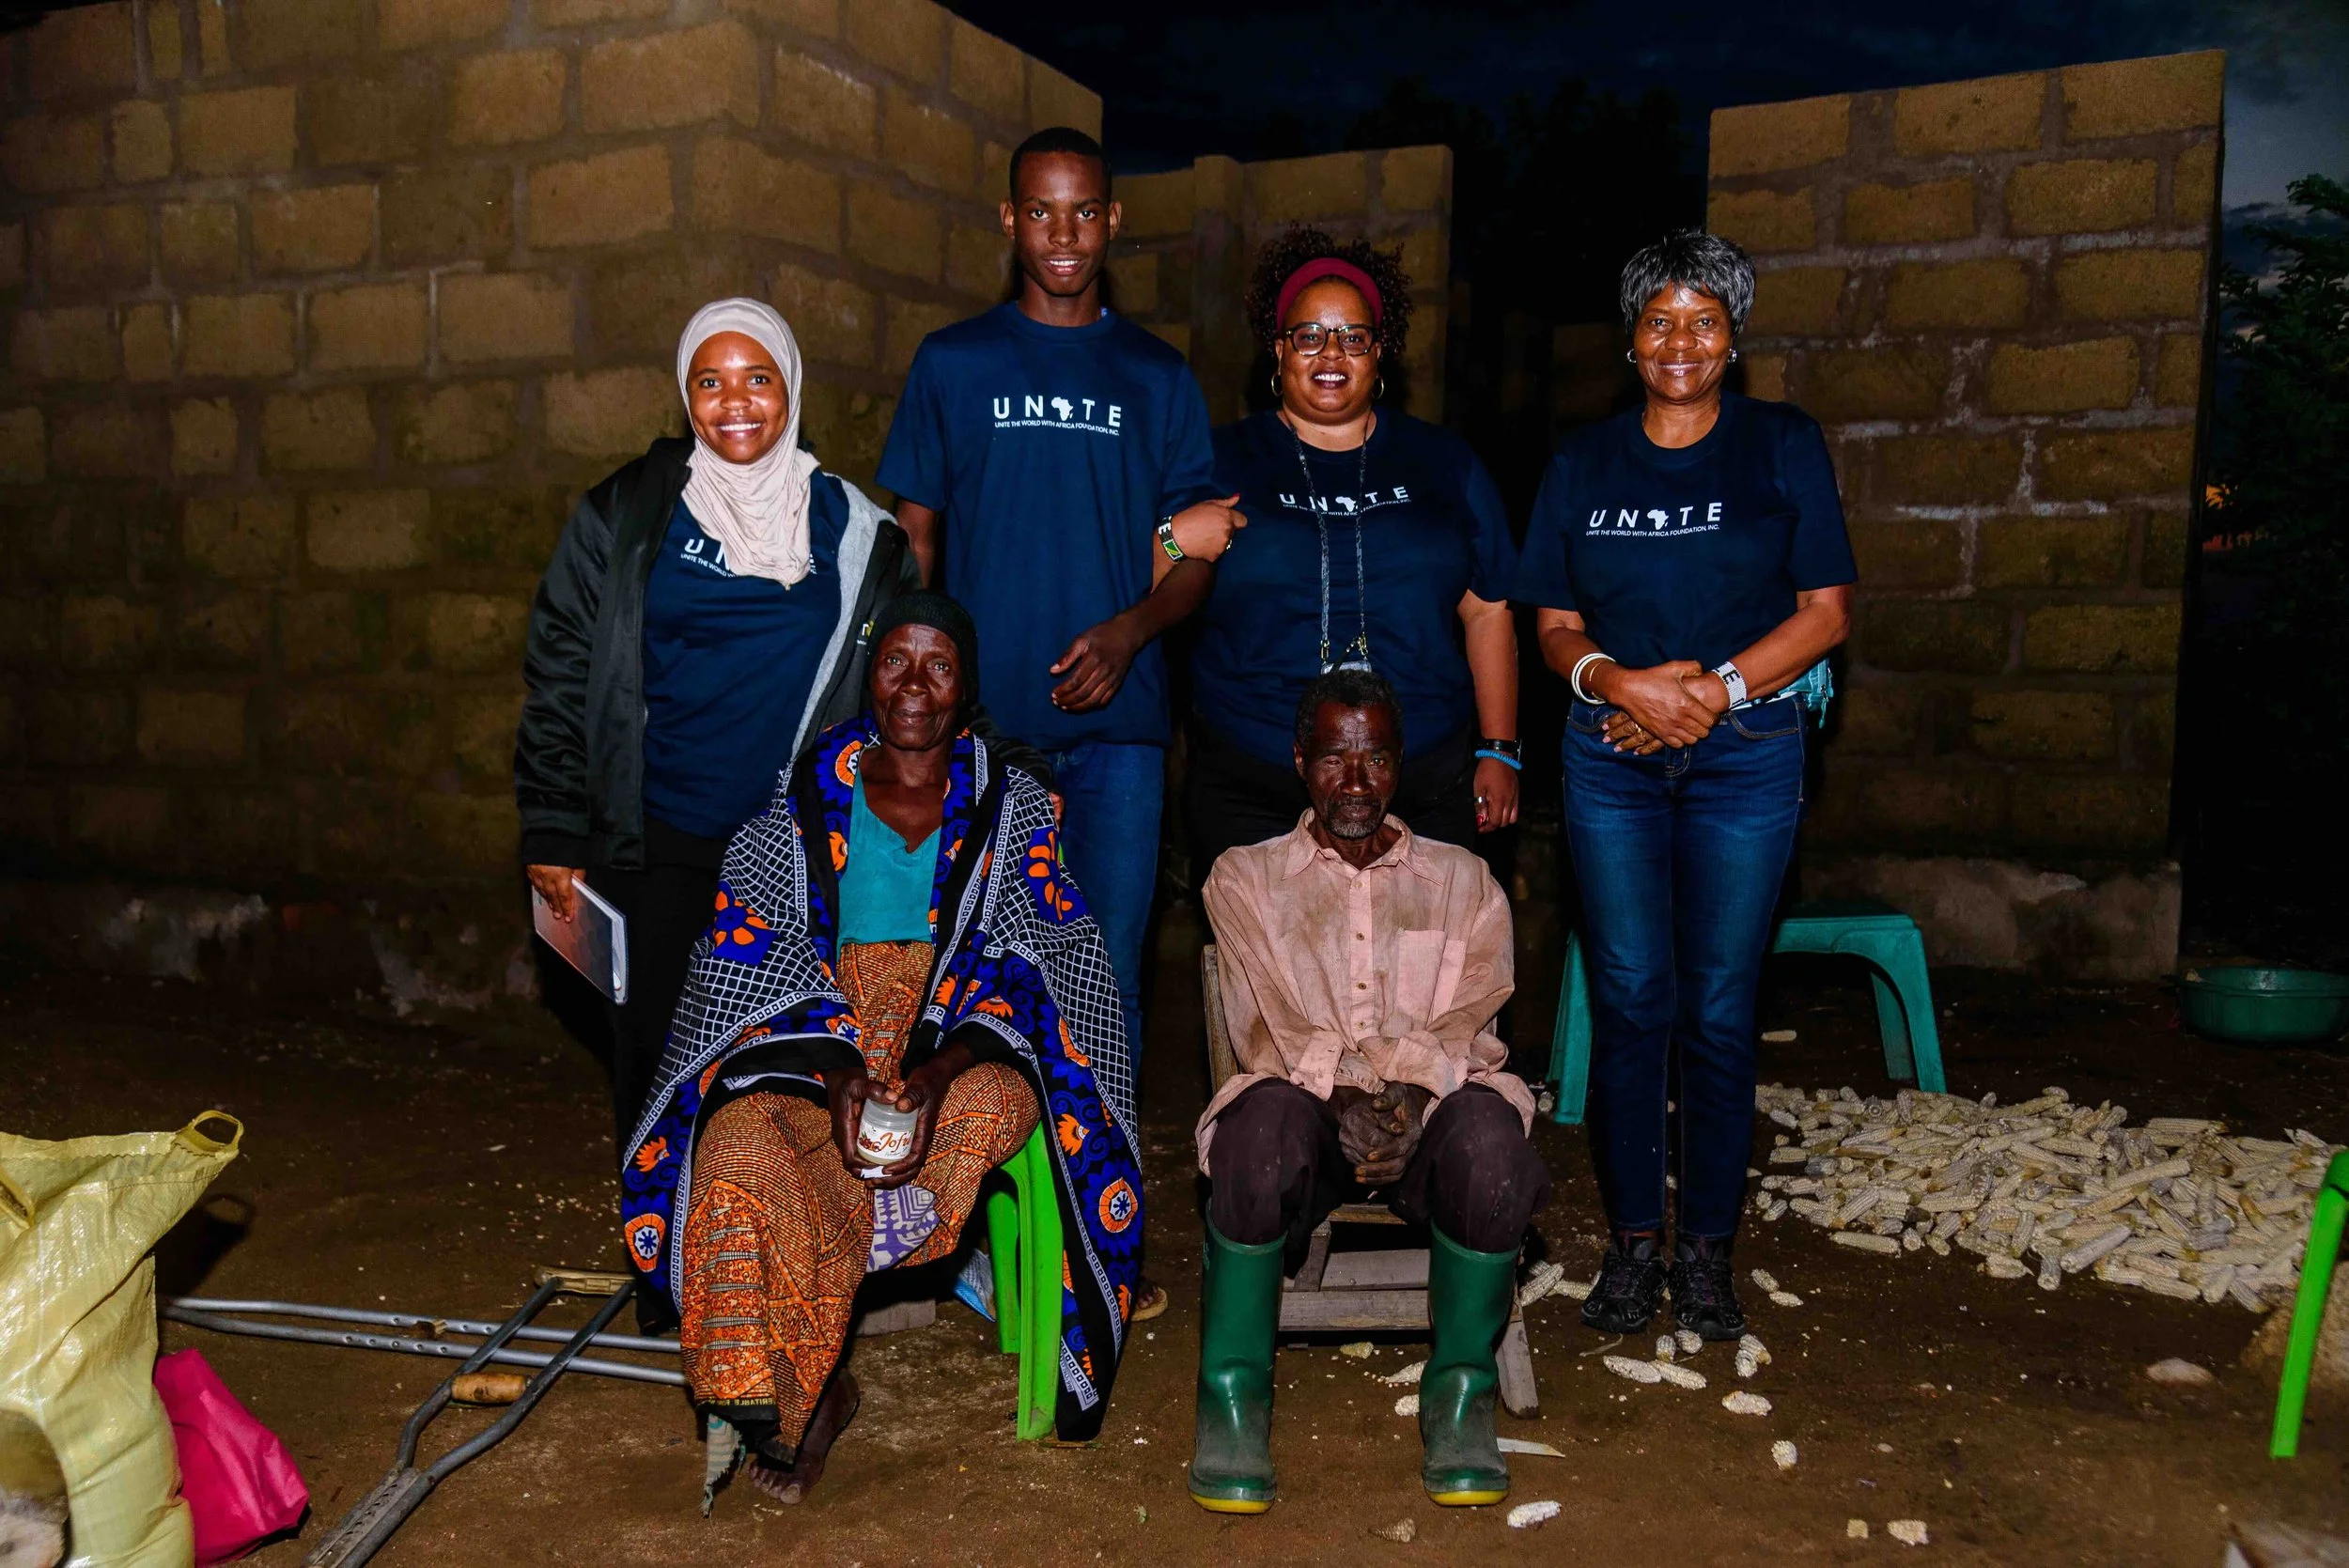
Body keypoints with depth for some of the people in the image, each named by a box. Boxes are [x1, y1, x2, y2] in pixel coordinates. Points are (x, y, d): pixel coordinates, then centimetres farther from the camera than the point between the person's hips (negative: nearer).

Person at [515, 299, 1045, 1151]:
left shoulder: (849, 528, 6)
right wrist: (554, 832, 2)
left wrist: (1008, 767, 7)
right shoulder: (625, 515, 3)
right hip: (657, 847, 0)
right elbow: (559, 676, 6)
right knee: (658, 1052, 5)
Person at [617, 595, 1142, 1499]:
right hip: (813, 1039, 1)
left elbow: (1029, 960, -3)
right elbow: (765, 947, -1)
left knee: (999, 1099, -36)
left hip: (964, 1041, 0)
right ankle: (808, 1390, -19)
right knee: (743, 1137, -32)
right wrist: (842, 1063, -19)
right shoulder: (808, 794, 10)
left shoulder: (1011, 807, 9)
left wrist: (940, 1069, -22)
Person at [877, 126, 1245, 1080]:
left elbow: (1193, 561, 9)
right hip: (980, 723, 0)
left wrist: (1128, 631, -11)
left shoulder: (1157, 376, 10)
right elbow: (914, 542, 9)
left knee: (1110, 976, 3)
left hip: (1117, 723, 1)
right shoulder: (951, 363, 8)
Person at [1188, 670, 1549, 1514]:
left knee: (1490, 1138, -35)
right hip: (1303, 1099, -1)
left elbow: (1467, 1022, 4)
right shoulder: (1246, 876, 16)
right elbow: (1270, 1024, 1)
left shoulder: (1462, 880, 19)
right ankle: (1233, 1393, -18)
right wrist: (1342, 1093, -17)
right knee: (1265, 1124, -37)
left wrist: (1409, 1094, -17)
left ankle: (1460, 1387, -14)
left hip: (1433, 1104, 1)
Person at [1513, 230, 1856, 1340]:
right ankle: (1634, 1241, 13)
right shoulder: (1584, 462, 11)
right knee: (1629, 1000, 2)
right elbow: (1555, 627, 8)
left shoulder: (1783, 445, 5)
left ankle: (1708, 1250, 13)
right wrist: (1621, 681, -13)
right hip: (1612, 753, 2)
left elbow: (1825, 611, 1)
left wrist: (1717, 687, -13)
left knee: (1719, 1008, 0)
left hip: (1744, 750, -1)